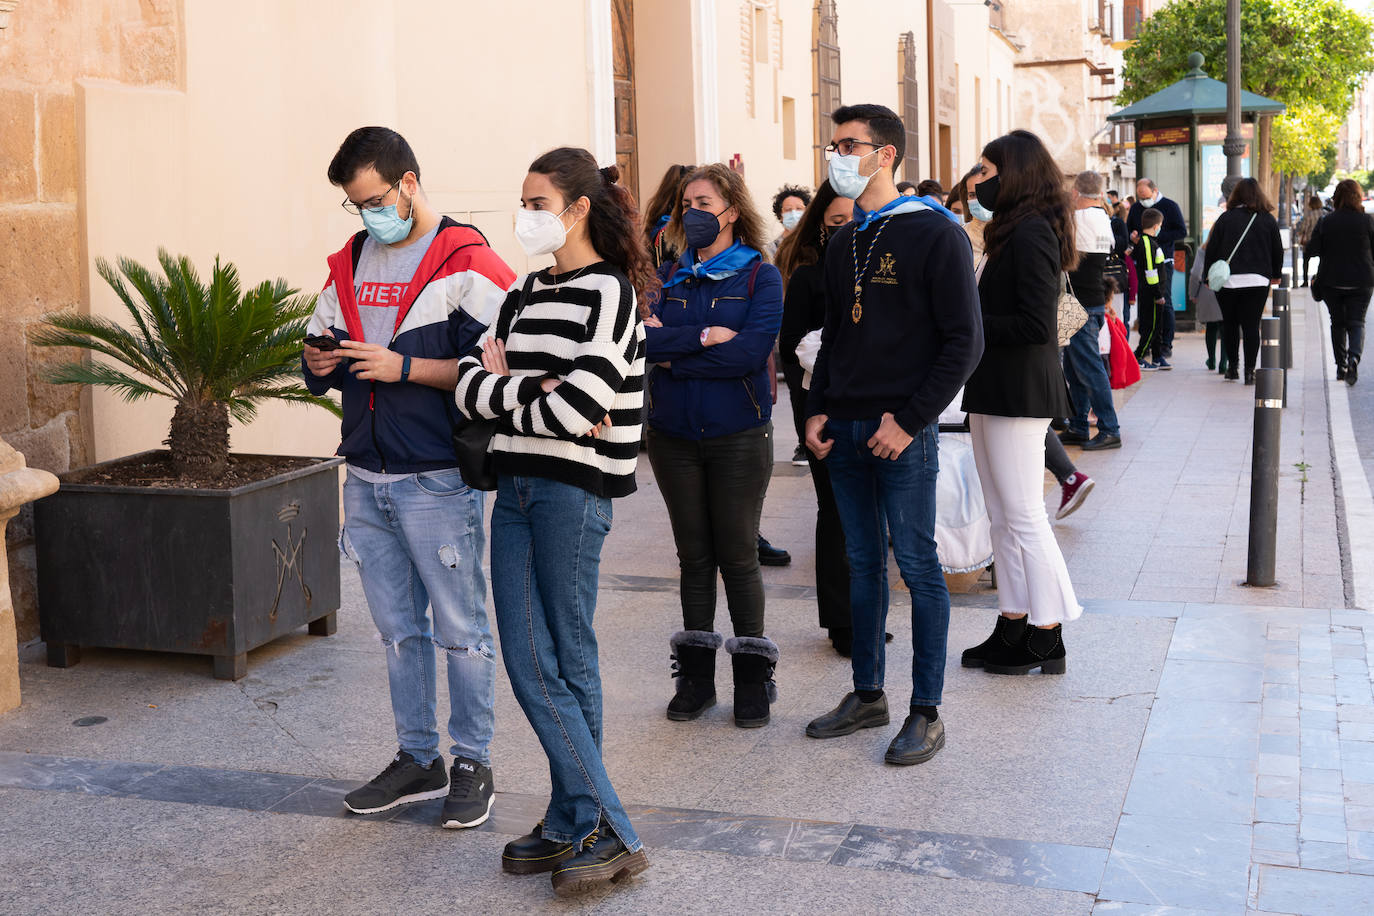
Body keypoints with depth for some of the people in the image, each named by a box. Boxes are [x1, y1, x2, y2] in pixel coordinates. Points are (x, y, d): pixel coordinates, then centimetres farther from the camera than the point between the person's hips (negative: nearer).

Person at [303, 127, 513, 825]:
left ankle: (473, 764, 16)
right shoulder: (349, 263, 14)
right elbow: (322, 352, 21)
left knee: (460, 629, 3)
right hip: (366, 479, 7)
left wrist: (404, 366, -20)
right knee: (398, 628, 15)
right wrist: (320, 363, -2)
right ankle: (417, 760, 27)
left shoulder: (466, 263, -8)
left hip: (437, 481, -6)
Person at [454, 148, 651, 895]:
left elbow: (576, 409, -18)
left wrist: (503, 389, -1)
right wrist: (533, 392, -11)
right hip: (514, 488, 7)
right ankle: (587, 825, 14)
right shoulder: (525, 295, 15)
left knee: (568, 665, -1)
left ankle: (592, 826, 9)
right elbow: (468, 388, 6)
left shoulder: (608, 293, -7)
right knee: (530, 665, 5)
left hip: (572, 490, -7)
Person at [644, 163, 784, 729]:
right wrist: (702, 337, -17)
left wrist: (672, 355, -12)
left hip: (738, 436, -4)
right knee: (694, 556, 10)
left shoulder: (760, 275, -2)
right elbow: (646, 340, -6)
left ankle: (752, 678, 12)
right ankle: (695, 676, 18)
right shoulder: (669, 277, 9)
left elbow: (751, 350, -17)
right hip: (674, 433, 4)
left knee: (737, 556, 0)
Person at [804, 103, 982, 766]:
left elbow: (964, 342, -11)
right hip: (843, 431, 7)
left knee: (917, 566, -1)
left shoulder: (934, 235, -7)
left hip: (904, 434, -6)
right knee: (863, 563, 13)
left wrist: (910, 419, -15)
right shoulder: (843, 243, 15)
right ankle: (867, 695, 24)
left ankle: (926, 712, 8)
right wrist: (817, 410, 7)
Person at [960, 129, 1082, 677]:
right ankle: (1014, 627, 20)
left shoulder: (1032, 232, -15)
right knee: (1003, 519, 13)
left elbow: (1036, 325, -21)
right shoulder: (1013, 231, 16)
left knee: (1025, 518, -4)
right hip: (994, 392, 10)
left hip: (1020, 393, -10)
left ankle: (1047, 641, 5)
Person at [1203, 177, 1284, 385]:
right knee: (1251, 325, 1)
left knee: (1229, 323, 14)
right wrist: (1275, 275, 25)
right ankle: (1249, 370, -5)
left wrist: (1208, 276, 9)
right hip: (1257, 281, 0)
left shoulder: (1225, 219, -1)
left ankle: (1232, 365, 17)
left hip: (1227, 280, 0)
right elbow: (1278, 250, 11)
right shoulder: (1268, 220, 3)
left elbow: (1212, 249, 0)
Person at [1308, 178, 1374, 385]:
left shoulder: (1325, 222, -3)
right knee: (1356, 323, 3)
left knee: (1337, 323, 14)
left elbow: (1314, 251, -3)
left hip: (1331, 281, 1)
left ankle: (1341, 366, 16)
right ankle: (1354, 358, -23)